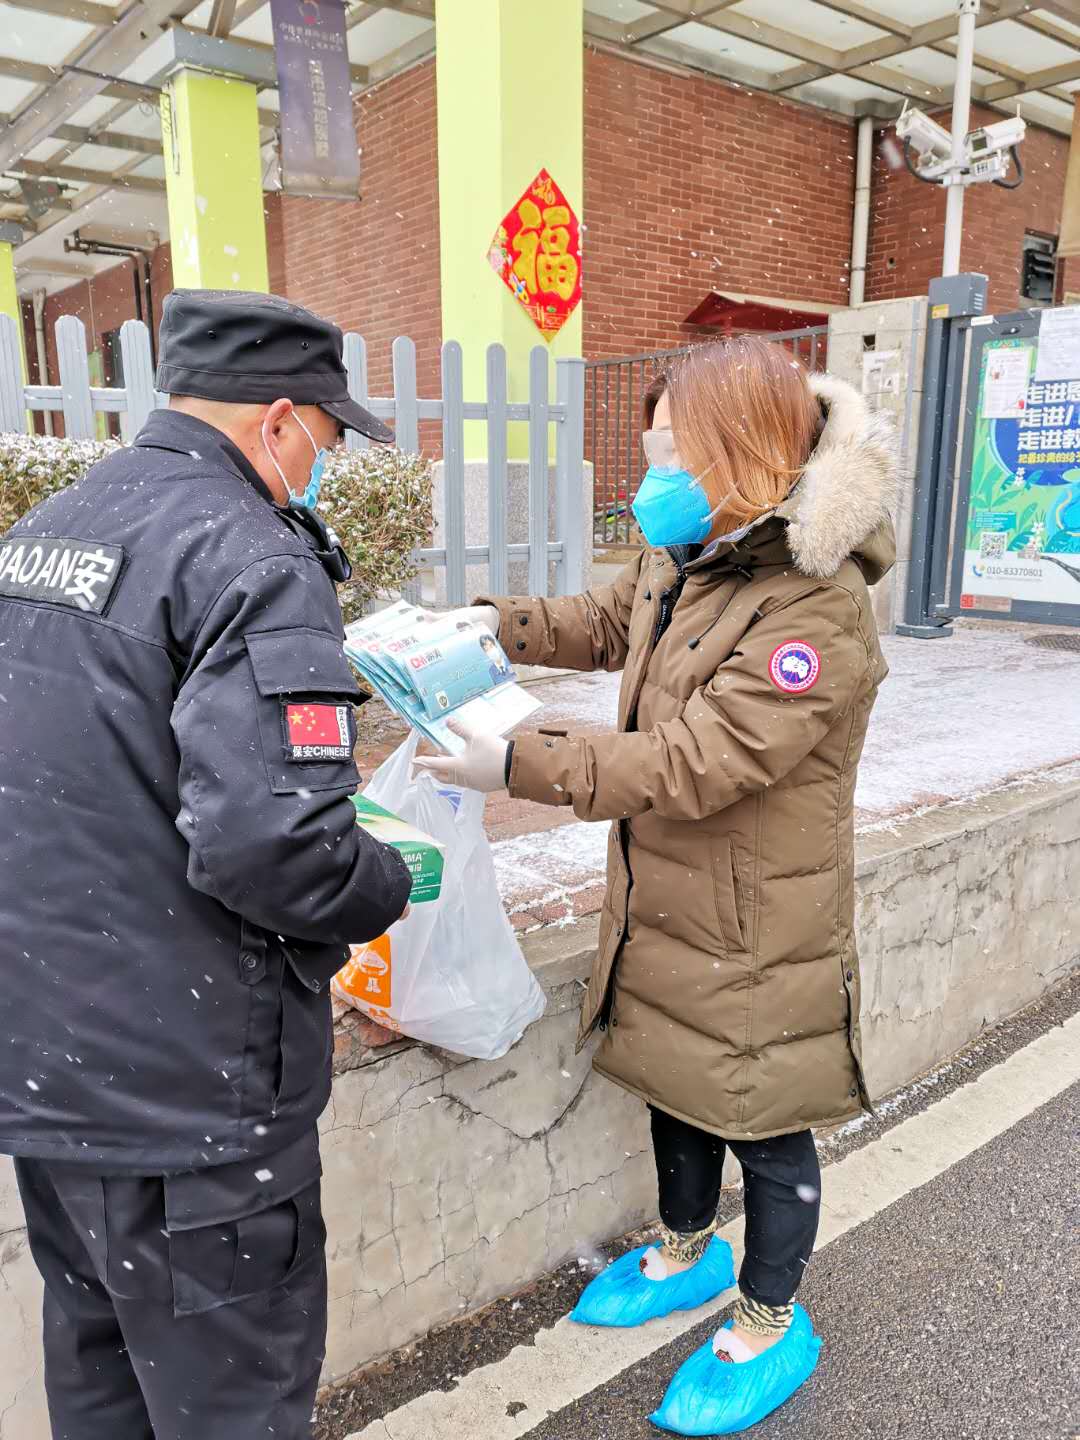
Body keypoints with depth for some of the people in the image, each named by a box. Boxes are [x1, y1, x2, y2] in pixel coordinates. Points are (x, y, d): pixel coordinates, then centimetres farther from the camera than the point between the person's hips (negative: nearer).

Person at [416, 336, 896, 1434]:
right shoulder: (684, 562, 0)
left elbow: (693, 764, -32)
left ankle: (771, 1325, 39)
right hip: (664, 900, 8)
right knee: (674, 1086, 25)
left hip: (757, 923, -8)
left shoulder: (817, 611, -27)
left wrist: (519, 765, -33)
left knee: (762, 1123, 13)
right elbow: (603, 623, 18)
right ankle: (687, 1254, 52)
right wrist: (494, 624, 2)